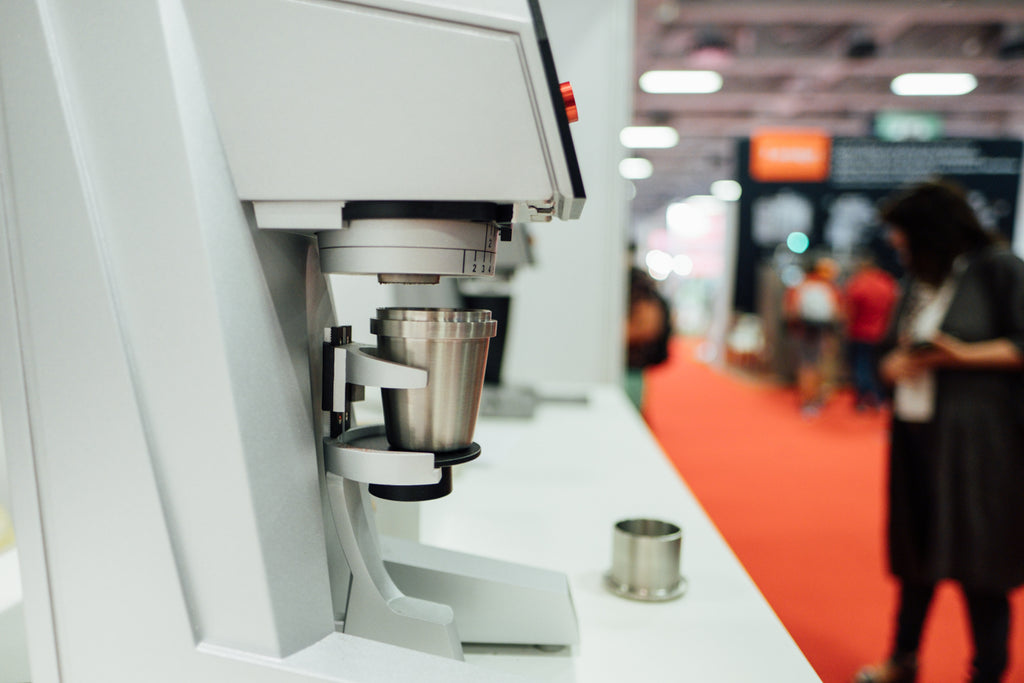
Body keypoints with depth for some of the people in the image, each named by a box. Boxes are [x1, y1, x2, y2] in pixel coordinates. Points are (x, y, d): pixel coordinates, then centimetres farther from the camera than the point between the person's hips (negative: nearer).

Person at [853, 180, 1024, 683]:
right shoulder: (919, 283, 14)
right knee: (916, 553, 15)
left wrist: (960, 355, -20)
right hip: (915, 435, 7)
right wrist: (896, 363, -3)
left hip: (972, 439, -6)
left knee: (980, 566, 2)